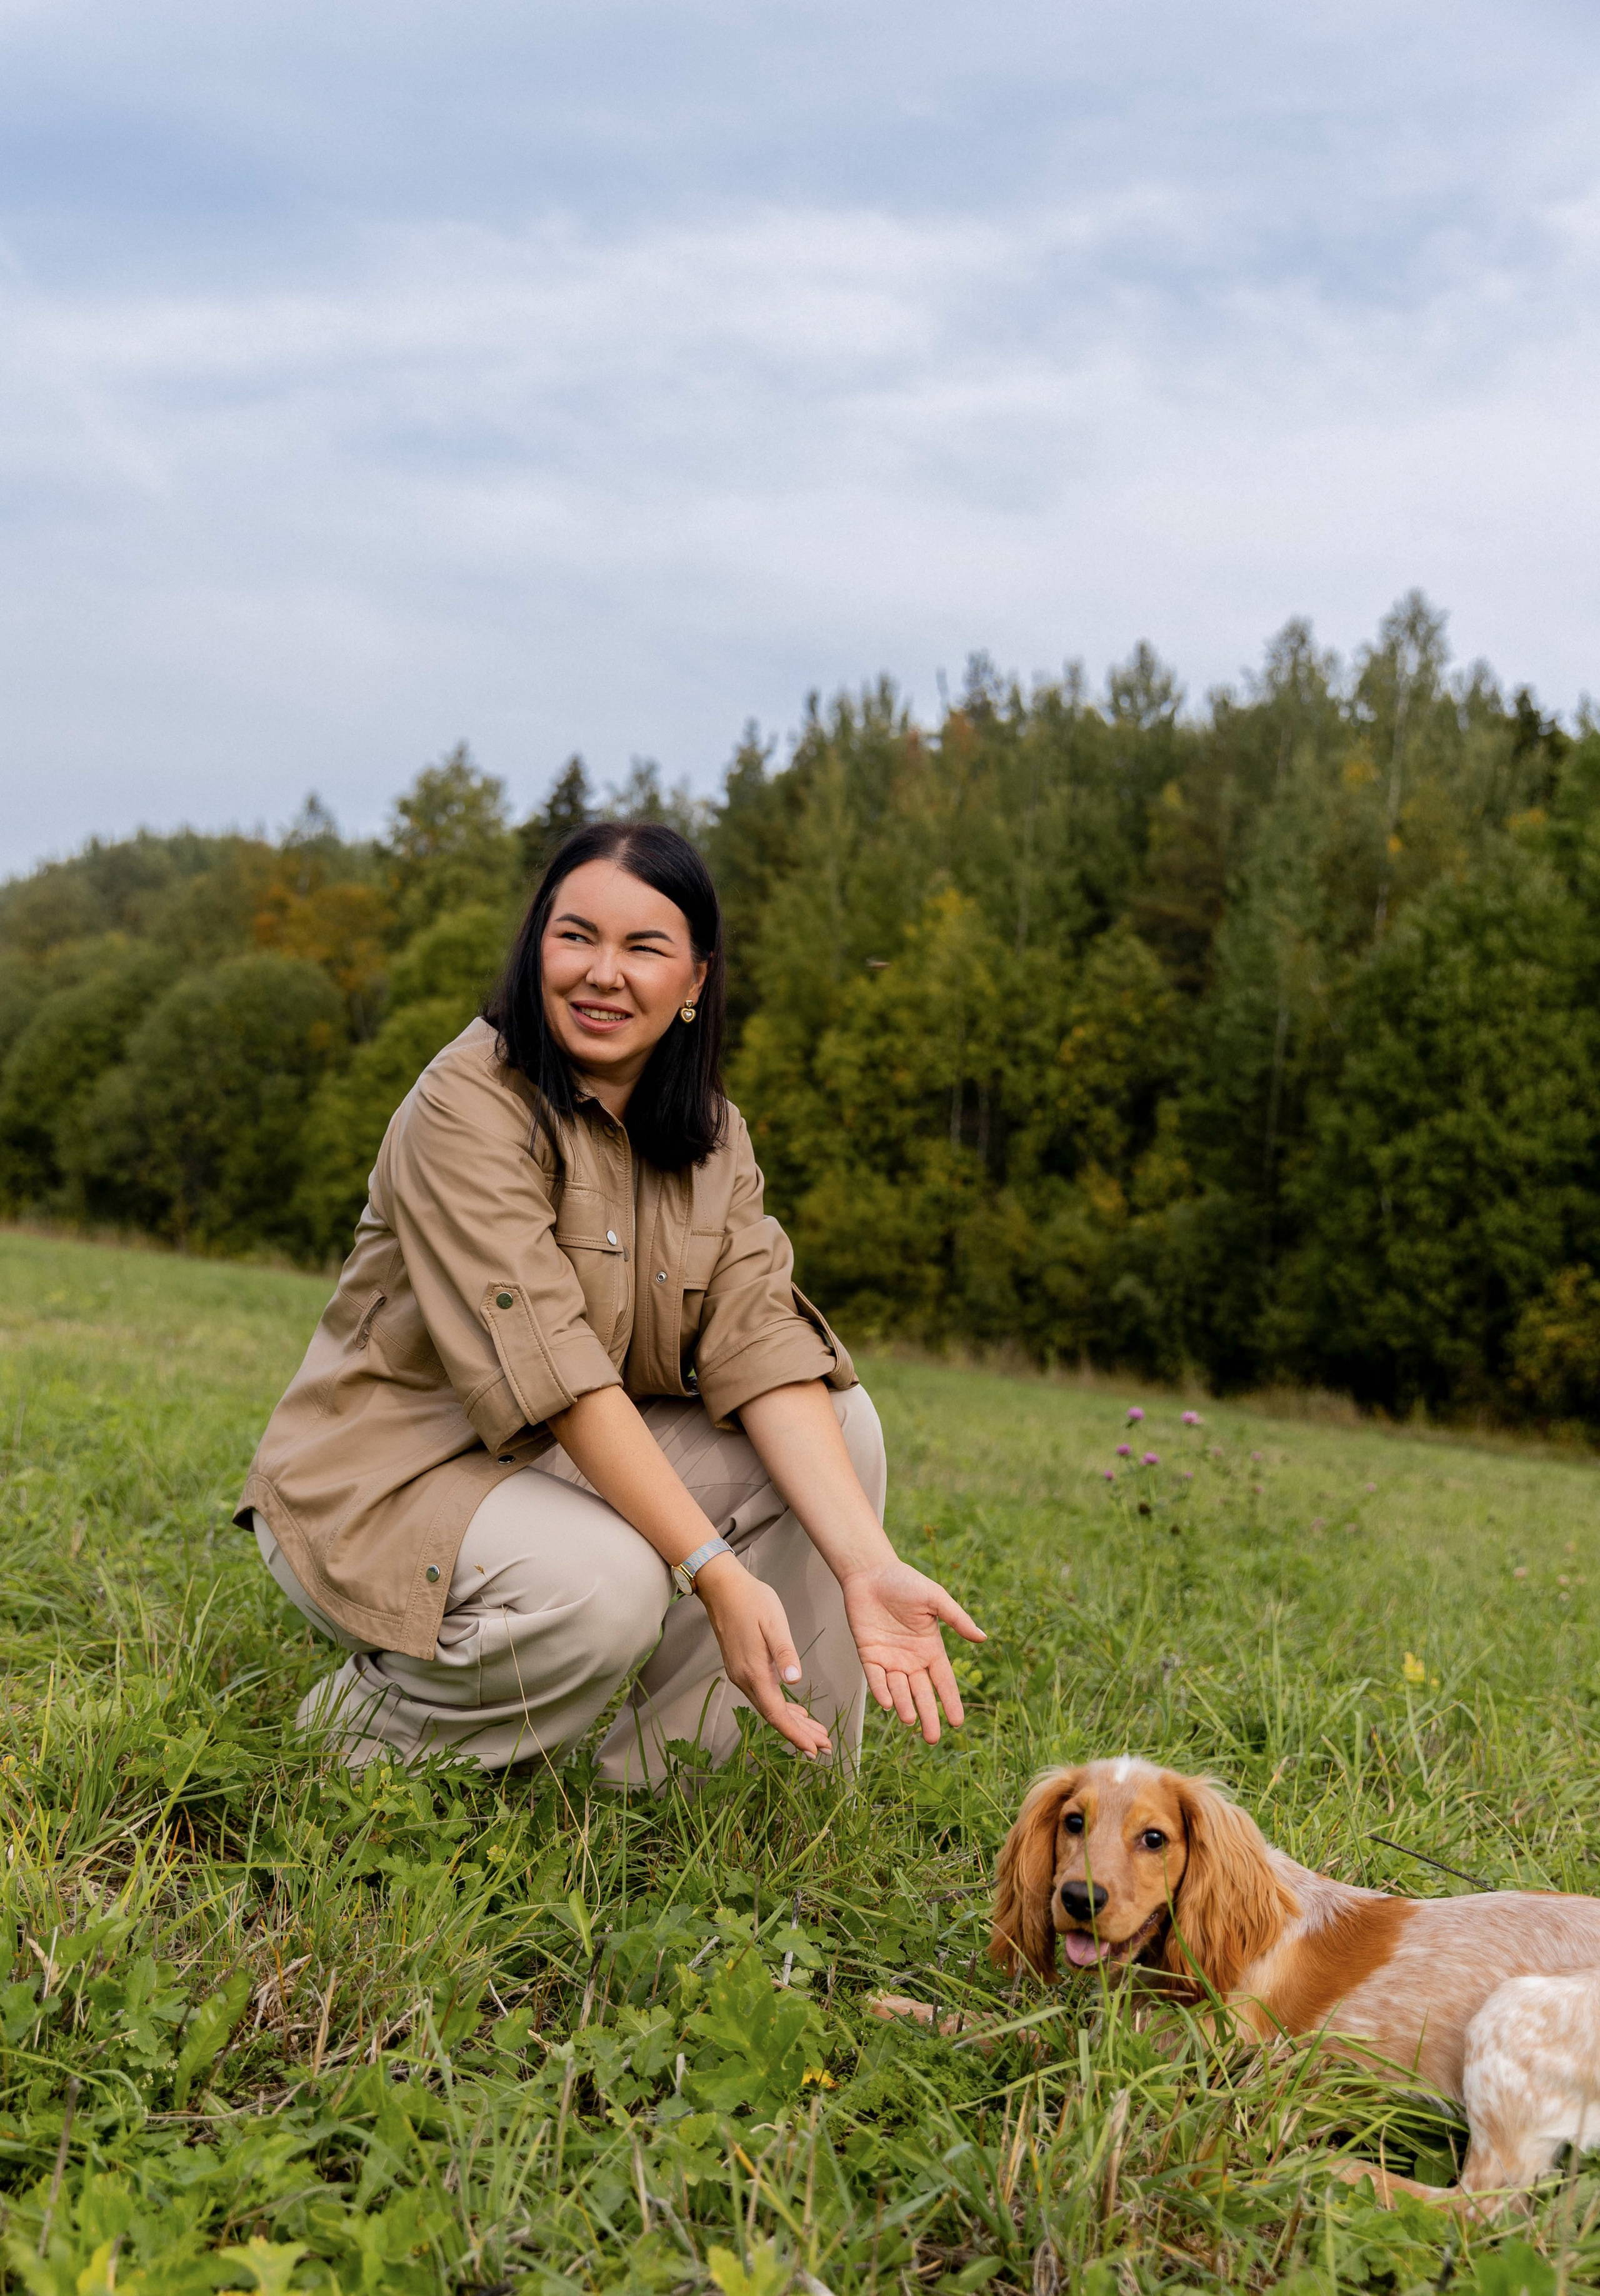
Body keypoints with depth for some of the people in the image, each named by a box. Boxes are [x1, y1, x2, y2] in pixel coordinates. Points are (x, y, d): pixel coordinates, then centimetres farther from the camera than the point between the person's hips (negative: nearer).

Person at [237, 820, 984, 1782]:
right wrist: (715, 1574, -35)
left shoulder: (712, 1136, 1)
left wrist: (866, 1565, -26)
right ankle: (370, 1721, -3)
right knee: (603, 1584, -35)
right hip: (389, 1477, -7)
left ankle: (658, 1786, -2)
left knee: (840, 1424, -8)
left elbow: (762, 1351, -11)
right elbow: (550, 1367, -29)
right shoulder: (468, 1106, -20)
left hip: (573, 1460, 7)